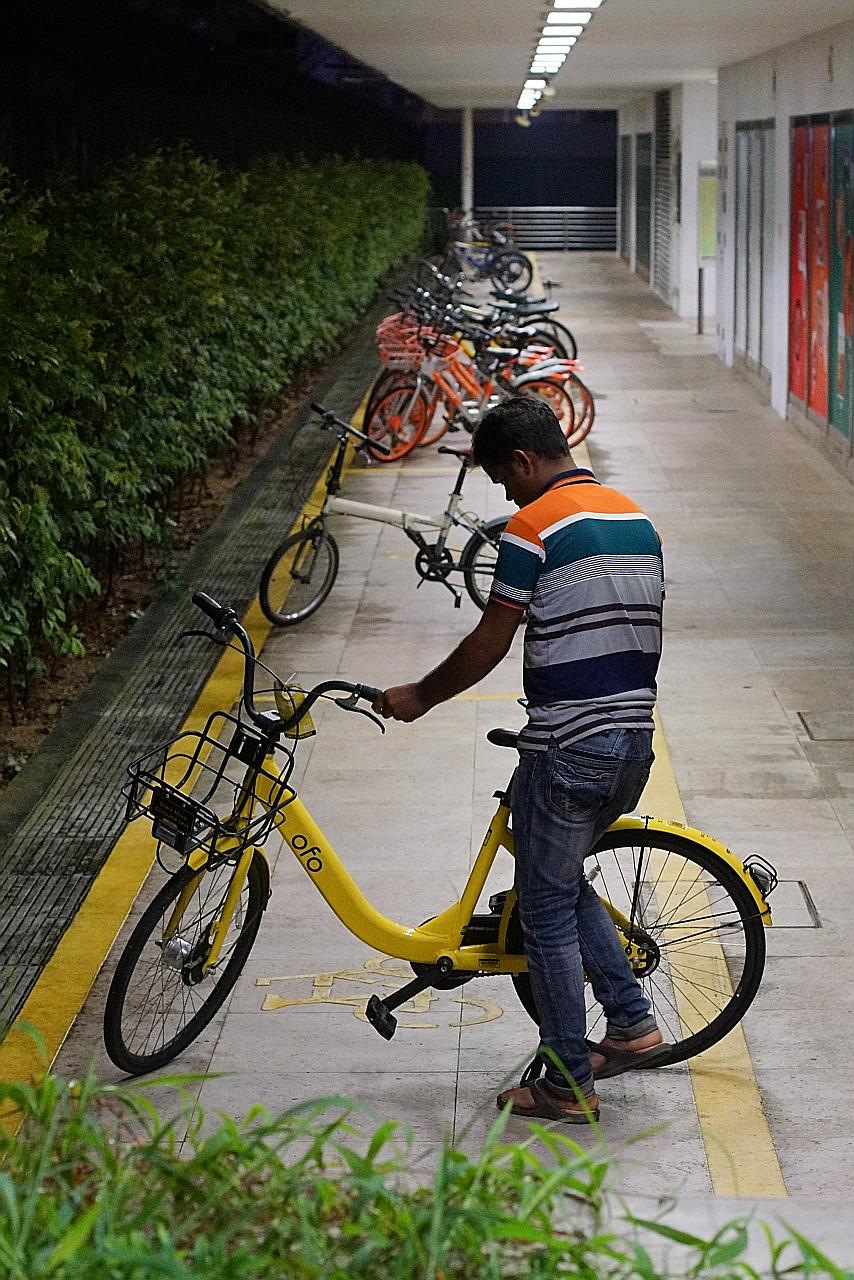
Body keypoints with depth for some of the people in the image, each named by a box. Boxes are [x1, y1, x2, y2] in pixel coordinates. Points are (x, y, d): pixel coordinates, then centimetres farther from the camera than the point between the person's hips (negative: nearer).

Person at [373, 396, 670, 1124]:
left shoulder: (535, 527, -13)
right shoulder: (638, 520, 11)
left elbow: (489, 646, -10)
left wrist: (418, 698, 4)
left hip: (567, 749, -8)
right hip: (634, 742, 8)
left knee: (547, 909, 3)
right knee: (564, 879, 24)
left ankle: (568, 1084, 9)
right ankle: (633, 1025, 22)